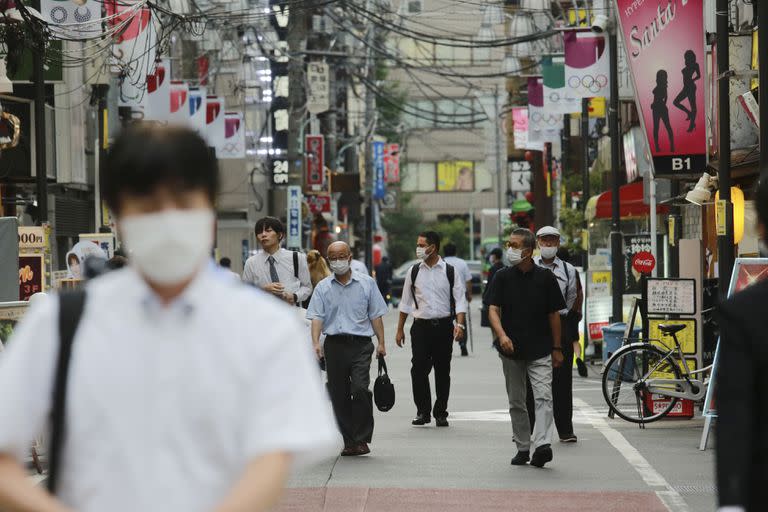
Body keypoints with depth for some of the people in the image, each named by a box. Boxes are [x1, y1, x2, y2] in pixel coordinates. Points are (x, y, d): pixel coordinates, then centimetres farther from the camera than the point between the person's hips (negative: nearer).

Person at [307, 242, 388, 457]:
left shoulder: (366, 283, 8)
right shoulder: (323, 287, 9)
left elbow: (375, 315, 8)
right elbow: (317, 317, 0)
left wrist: (381, 343, 2)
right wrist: (316, 343, -14)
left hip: (360, 344, -2)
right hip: (334, 344, 2)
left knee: (360, 388, -17)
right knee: (339, 395, 4)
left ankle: (362, 439, -9)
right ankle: (349, 441, 13)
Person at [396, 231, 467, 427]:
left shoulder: (450, 272, 1)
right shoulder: (414, 272, 7)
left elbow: (460, 300, -2)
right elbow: (405, 302, 12)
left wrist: (460, 325, -16)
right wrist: (400, 329, 10)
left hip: (444, 326, -1)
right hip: (421, 326, 1)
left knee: (443, 371, 6)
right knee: (418, 369, -9)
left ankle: (440, 413, 16)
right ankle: (423, 411, 1)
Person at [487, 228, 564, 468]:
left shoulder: (545, 277, 0)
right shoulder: (502, 277, 0)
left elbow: (554, 314, 6)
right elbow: (493, 309, -7)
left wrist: (557, 348, 5)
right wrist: (502, 335, -25)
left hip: (540, 350, -2)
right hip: (511, 349, 2)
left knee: (543, 397, -15)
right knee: (516, 402, 10)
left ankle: (542, 444, -25)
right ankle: (523, 447, 19)